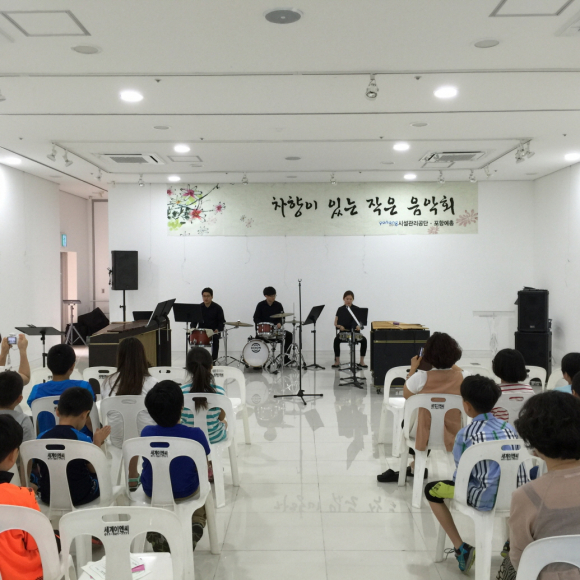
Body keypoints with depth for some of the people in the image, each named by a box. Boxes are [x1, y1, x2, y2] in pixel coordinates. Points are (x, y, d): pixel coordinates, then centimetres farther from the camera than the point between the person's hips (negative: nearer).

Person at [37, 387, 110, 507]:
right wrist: (97, 442, 6)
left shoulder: (41, 438, -9)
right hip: (80, 497, -4)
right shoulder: (83, 439, -20)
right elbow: (94, 469, -6)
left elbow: (40, 468, 5)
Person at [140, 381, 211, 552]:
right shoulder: (195, 434, -25)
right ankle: (195, 527, 9)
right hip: (186, 492, -1)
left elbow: (149, 463, 0)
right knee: (203, 486, 34)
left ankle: (155, 533, 20)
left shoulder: (146, 433, -19)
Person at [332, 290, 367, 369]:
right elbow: (335, 322, 5)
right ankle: (337, 362, -18)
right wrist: (339, 326, -18)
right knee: (336, 340, -31)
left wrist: (358, 326, -24)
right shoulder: (340, 309, 6)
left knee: (364, 339, -28)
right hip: (343, 331, 0)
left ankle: (361, 362, -16)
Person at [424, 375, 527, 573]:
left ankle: (461, 548, 9)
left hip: (486, 500, -5)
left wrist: (458, 480, 18)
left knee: (431, 491, 14)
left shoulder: (465, 434, -12)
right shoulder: (509, 428, 4)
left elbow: (461, 474, -4)